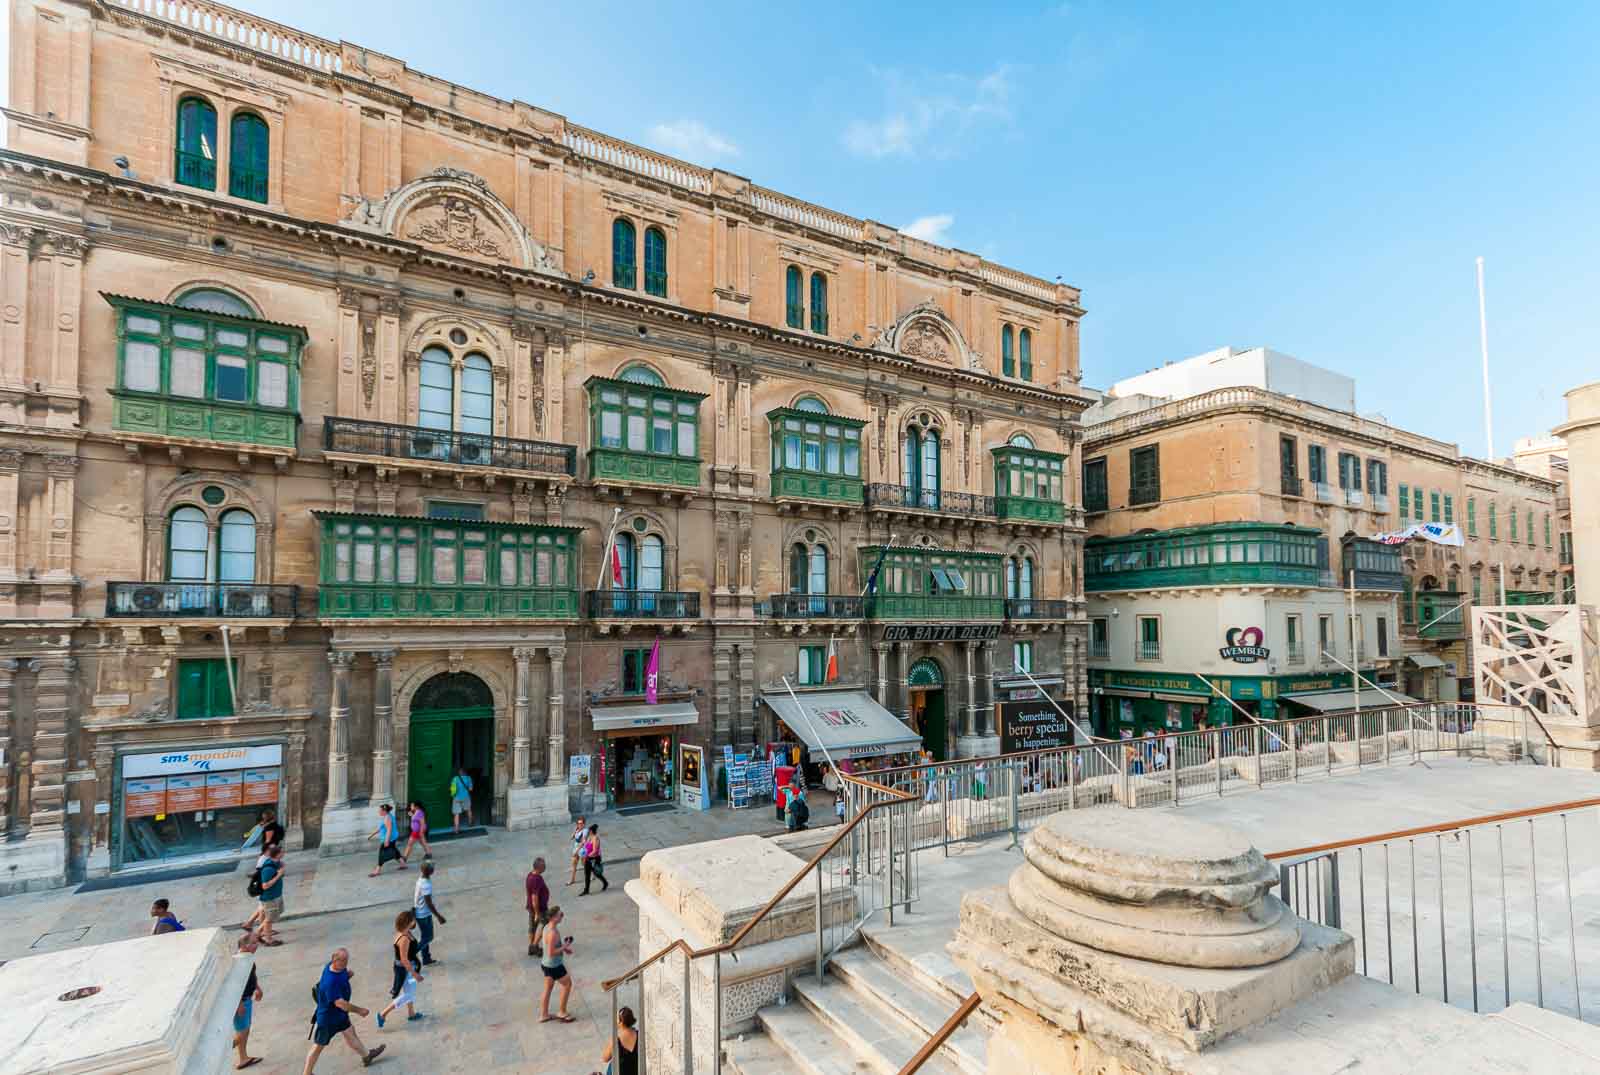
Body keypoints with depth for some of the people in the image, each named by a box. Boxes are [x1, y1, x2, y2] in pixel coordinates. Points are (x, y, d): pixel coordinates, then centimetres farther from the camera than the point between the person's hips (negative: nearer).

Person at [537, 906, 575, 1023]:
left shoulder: (548, 927, 0)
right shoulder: (553, 933, -31)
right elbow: (551, 953, -29)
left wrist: (564, 947, 5)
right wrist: (564, 947, -20)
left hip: (546, 963, 9)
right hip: (554, 965, -9)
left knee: (548, 988, 20)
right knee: (567, 983, 9)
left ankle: (543, 1015, 32)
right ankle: (562, 1012, 21)